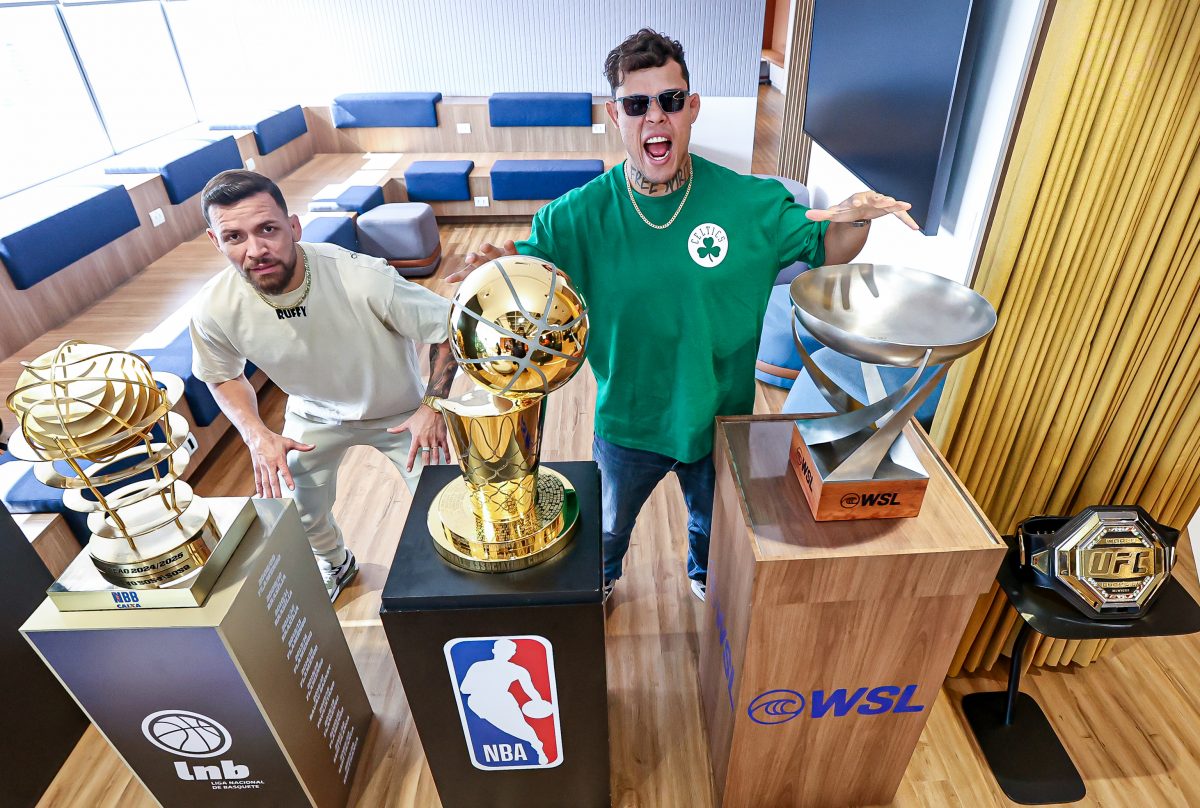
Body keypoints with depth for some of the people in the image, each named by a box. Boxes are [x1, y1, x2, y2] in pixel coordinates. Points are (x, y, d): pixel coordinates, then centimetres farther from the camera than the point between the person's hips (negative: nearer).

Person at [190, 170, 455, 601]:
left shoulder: (365, 279, -38)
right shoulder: (214, 310, -25)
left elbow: (448, 328, -22)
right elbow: (224, 376, -1)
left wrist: (433, 405, -29)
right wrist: (257, 435, -15)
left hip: (400, 411, -2)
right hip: (313, 416, 3)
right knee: (298, 516, 16)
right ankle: (336, 564, 54)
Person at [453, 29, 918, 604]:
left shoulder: (749, 202, -16)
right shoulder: (580, 214, -18)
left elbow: (827, 251, -4)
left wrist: (854, 220, -28)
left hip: (719, 421, 1)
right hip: (626, 425, 0)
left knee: (713, 522, 31)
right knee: (608, 527, 28)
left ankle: (705, 576, 67)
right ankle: (600, 584, 65)